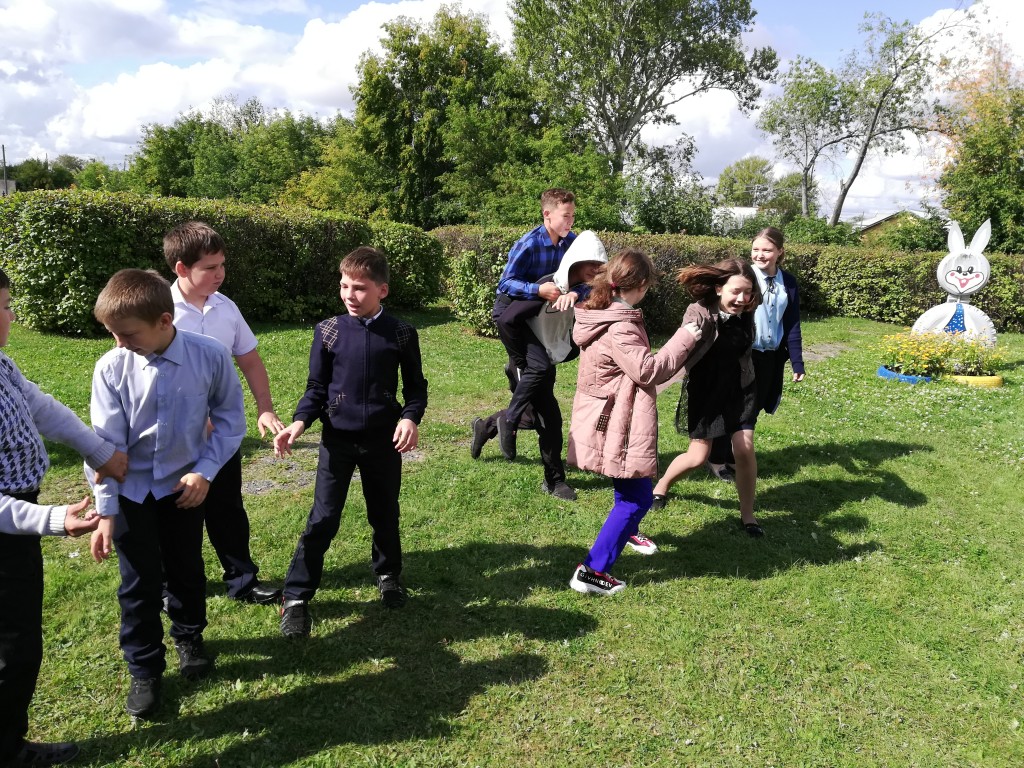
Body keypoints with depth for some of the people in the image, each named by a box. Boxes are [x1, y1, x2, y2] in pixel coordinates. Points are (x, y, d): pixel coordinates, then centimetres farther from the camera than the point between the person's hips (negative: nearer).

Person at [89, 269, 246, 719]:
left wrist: (204, 471, -13)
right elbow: (107, 443, -11)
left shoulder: (209, 356, -18)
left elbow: (230, 419, -5)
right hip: (132, 491, 0)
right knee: (139, 583, 8)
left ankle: (188, 637, 45)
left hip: (185, 486, 0)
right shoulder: (112, 368, -16)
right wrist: (105, 511, -9)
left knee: (186, 570, 17)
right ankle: (144, 671, 29)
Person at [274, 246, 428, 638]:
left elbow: (415, 385, 3)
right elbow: (316, 387, 2)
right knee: (322, 520, -1)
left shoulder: (401, 334, -3)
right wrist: (299, 423, -14)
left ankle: (388, 576, 40)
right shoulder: (328, 331, -3)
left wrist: (410, 418, -16)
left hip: (384, 440, 1)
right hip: (337, 439, 0)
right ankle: (296, 597, 11)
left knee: (385, 514, 16)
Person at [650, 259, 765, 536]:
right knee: (698, 456, 3)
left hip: (739, 390, 4)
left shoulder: (745, 313, -8)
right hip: (705, 391, -3)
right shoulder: (699, 312, -24)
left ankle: (747, 515, 13)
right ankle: (660, 487, 33)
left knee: (745, 450, -5)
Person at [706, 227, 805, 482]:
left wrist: (797, 362, 4)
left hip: (771, 357, 5)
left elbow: (792, 325, 7)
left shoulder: (788, 283, 4)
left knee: (753, 409, 13)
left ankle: (735, 458, 29)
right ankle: (717, 460, 19)